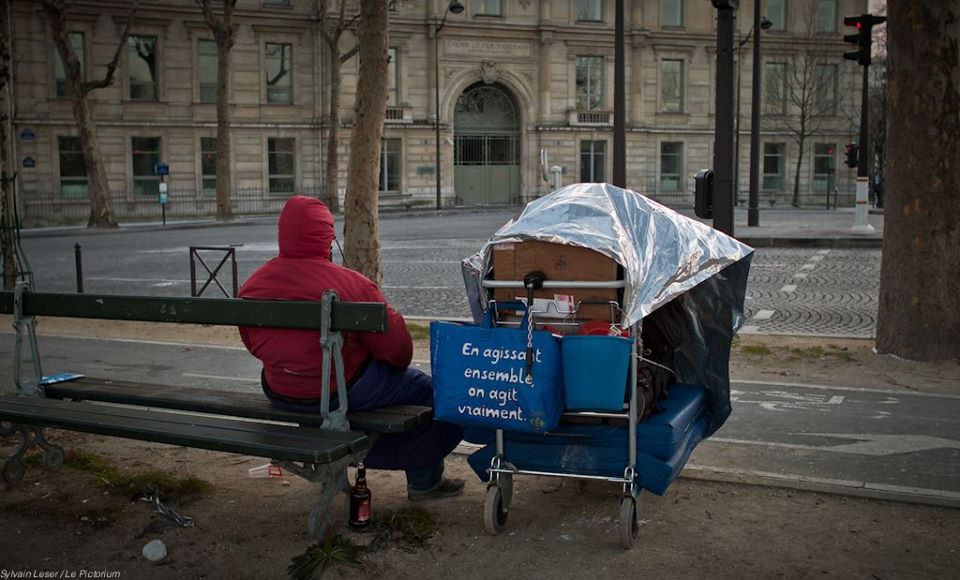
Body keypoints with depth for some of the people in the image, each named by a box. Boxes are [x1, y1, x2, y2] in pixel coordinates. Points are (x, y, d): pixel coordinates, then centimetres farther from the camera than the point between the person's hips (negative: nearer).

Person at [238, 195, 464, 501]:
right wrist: (398, 362, 8)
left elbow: (252, 343, 11)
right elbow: (394, 344, -15)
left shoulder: (253, 285, -3)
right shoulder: (350, 284, -21)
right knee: (424, 389, 13)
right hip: (340, 392, -7)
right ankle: (425, 480, 24)